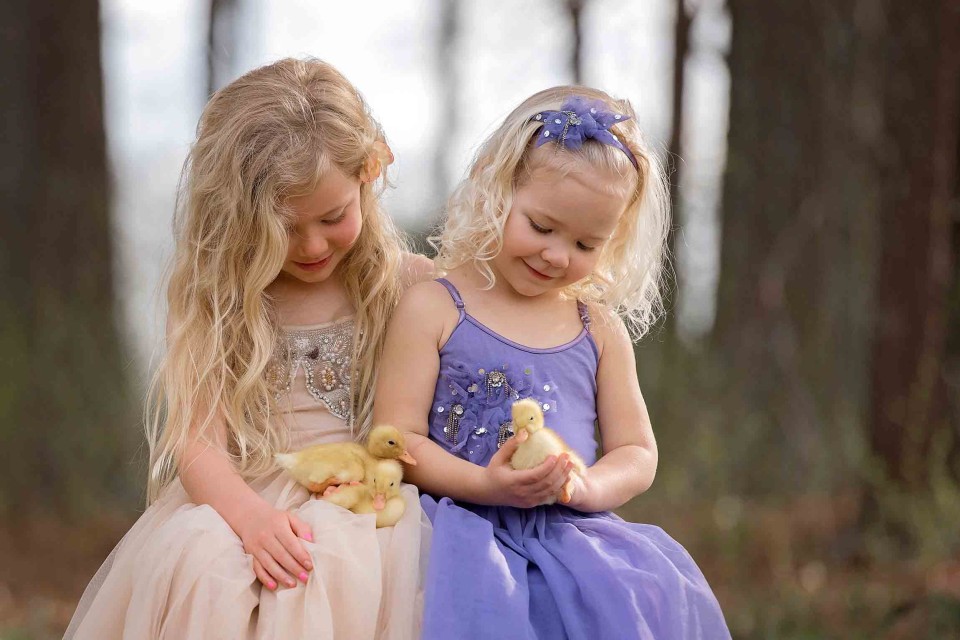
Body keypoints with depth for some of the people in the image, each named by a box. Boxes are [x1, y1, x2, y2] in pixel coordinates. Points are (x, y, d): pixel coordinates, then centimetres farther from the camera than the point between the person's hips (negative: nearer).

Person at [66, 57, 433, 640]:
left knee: (335, 565, -36)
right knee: (200, 565, -34)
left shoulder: (409, 285, 6)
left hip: (362, 504, 0)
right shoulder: (215, 296, 6)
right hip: (236, 500, 0)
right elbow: (197, 441, -4)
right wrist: (251, 516, -25)